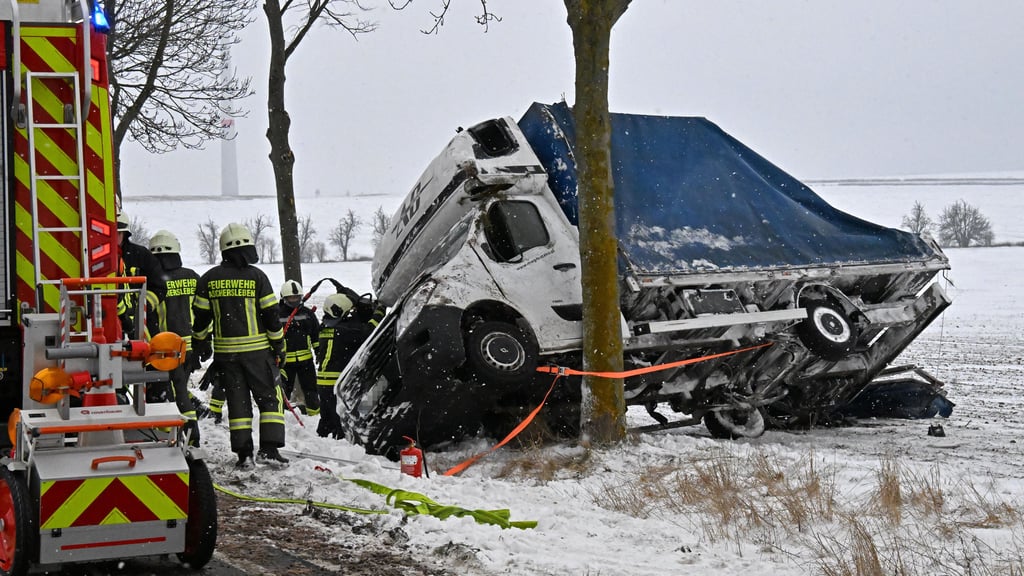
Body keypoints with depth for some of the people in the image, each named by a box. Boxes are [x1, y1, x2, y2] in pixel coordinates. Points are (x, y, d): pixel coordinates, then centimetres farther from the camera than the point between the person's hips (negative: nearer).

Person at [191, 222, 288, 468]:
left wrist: (201, 344, 22)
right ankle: (269, 448, -2)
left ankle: (243, 454, 6)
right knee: (270, 397, 7)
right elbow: (271, 315, -5)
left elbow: (200, 317, 8)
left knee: (237, 401, 9)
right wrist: (279, 347, 4)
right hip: (257, 350, -3)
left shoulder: (209, 279, 2)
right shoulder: (256, 276, -7)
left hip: (225, 352, 3)